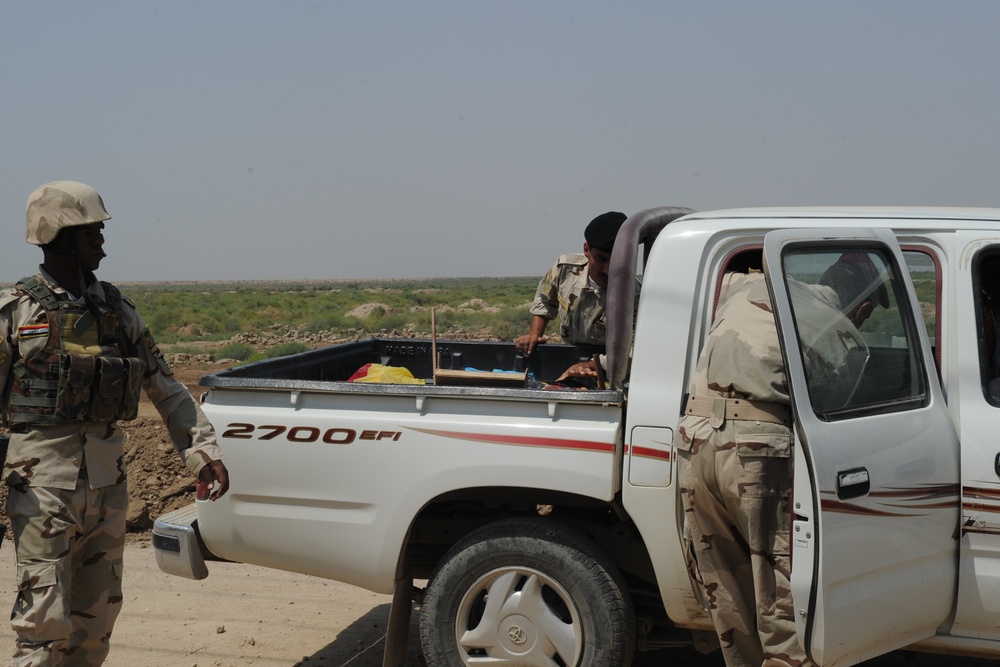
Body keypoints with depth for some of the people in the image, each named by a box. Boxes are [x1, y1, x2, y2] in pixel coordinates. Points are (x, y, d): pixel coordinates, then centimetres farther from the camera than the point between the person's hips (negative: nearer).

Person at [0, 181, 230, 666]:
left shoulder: (117, 311, 9)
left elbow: (167, 390, 11)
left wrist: (203, 452, 2)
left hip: (107, 482, 5)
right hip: (43, 484, -5)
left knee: (97, 617, 12)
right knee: (45, 621, -6)